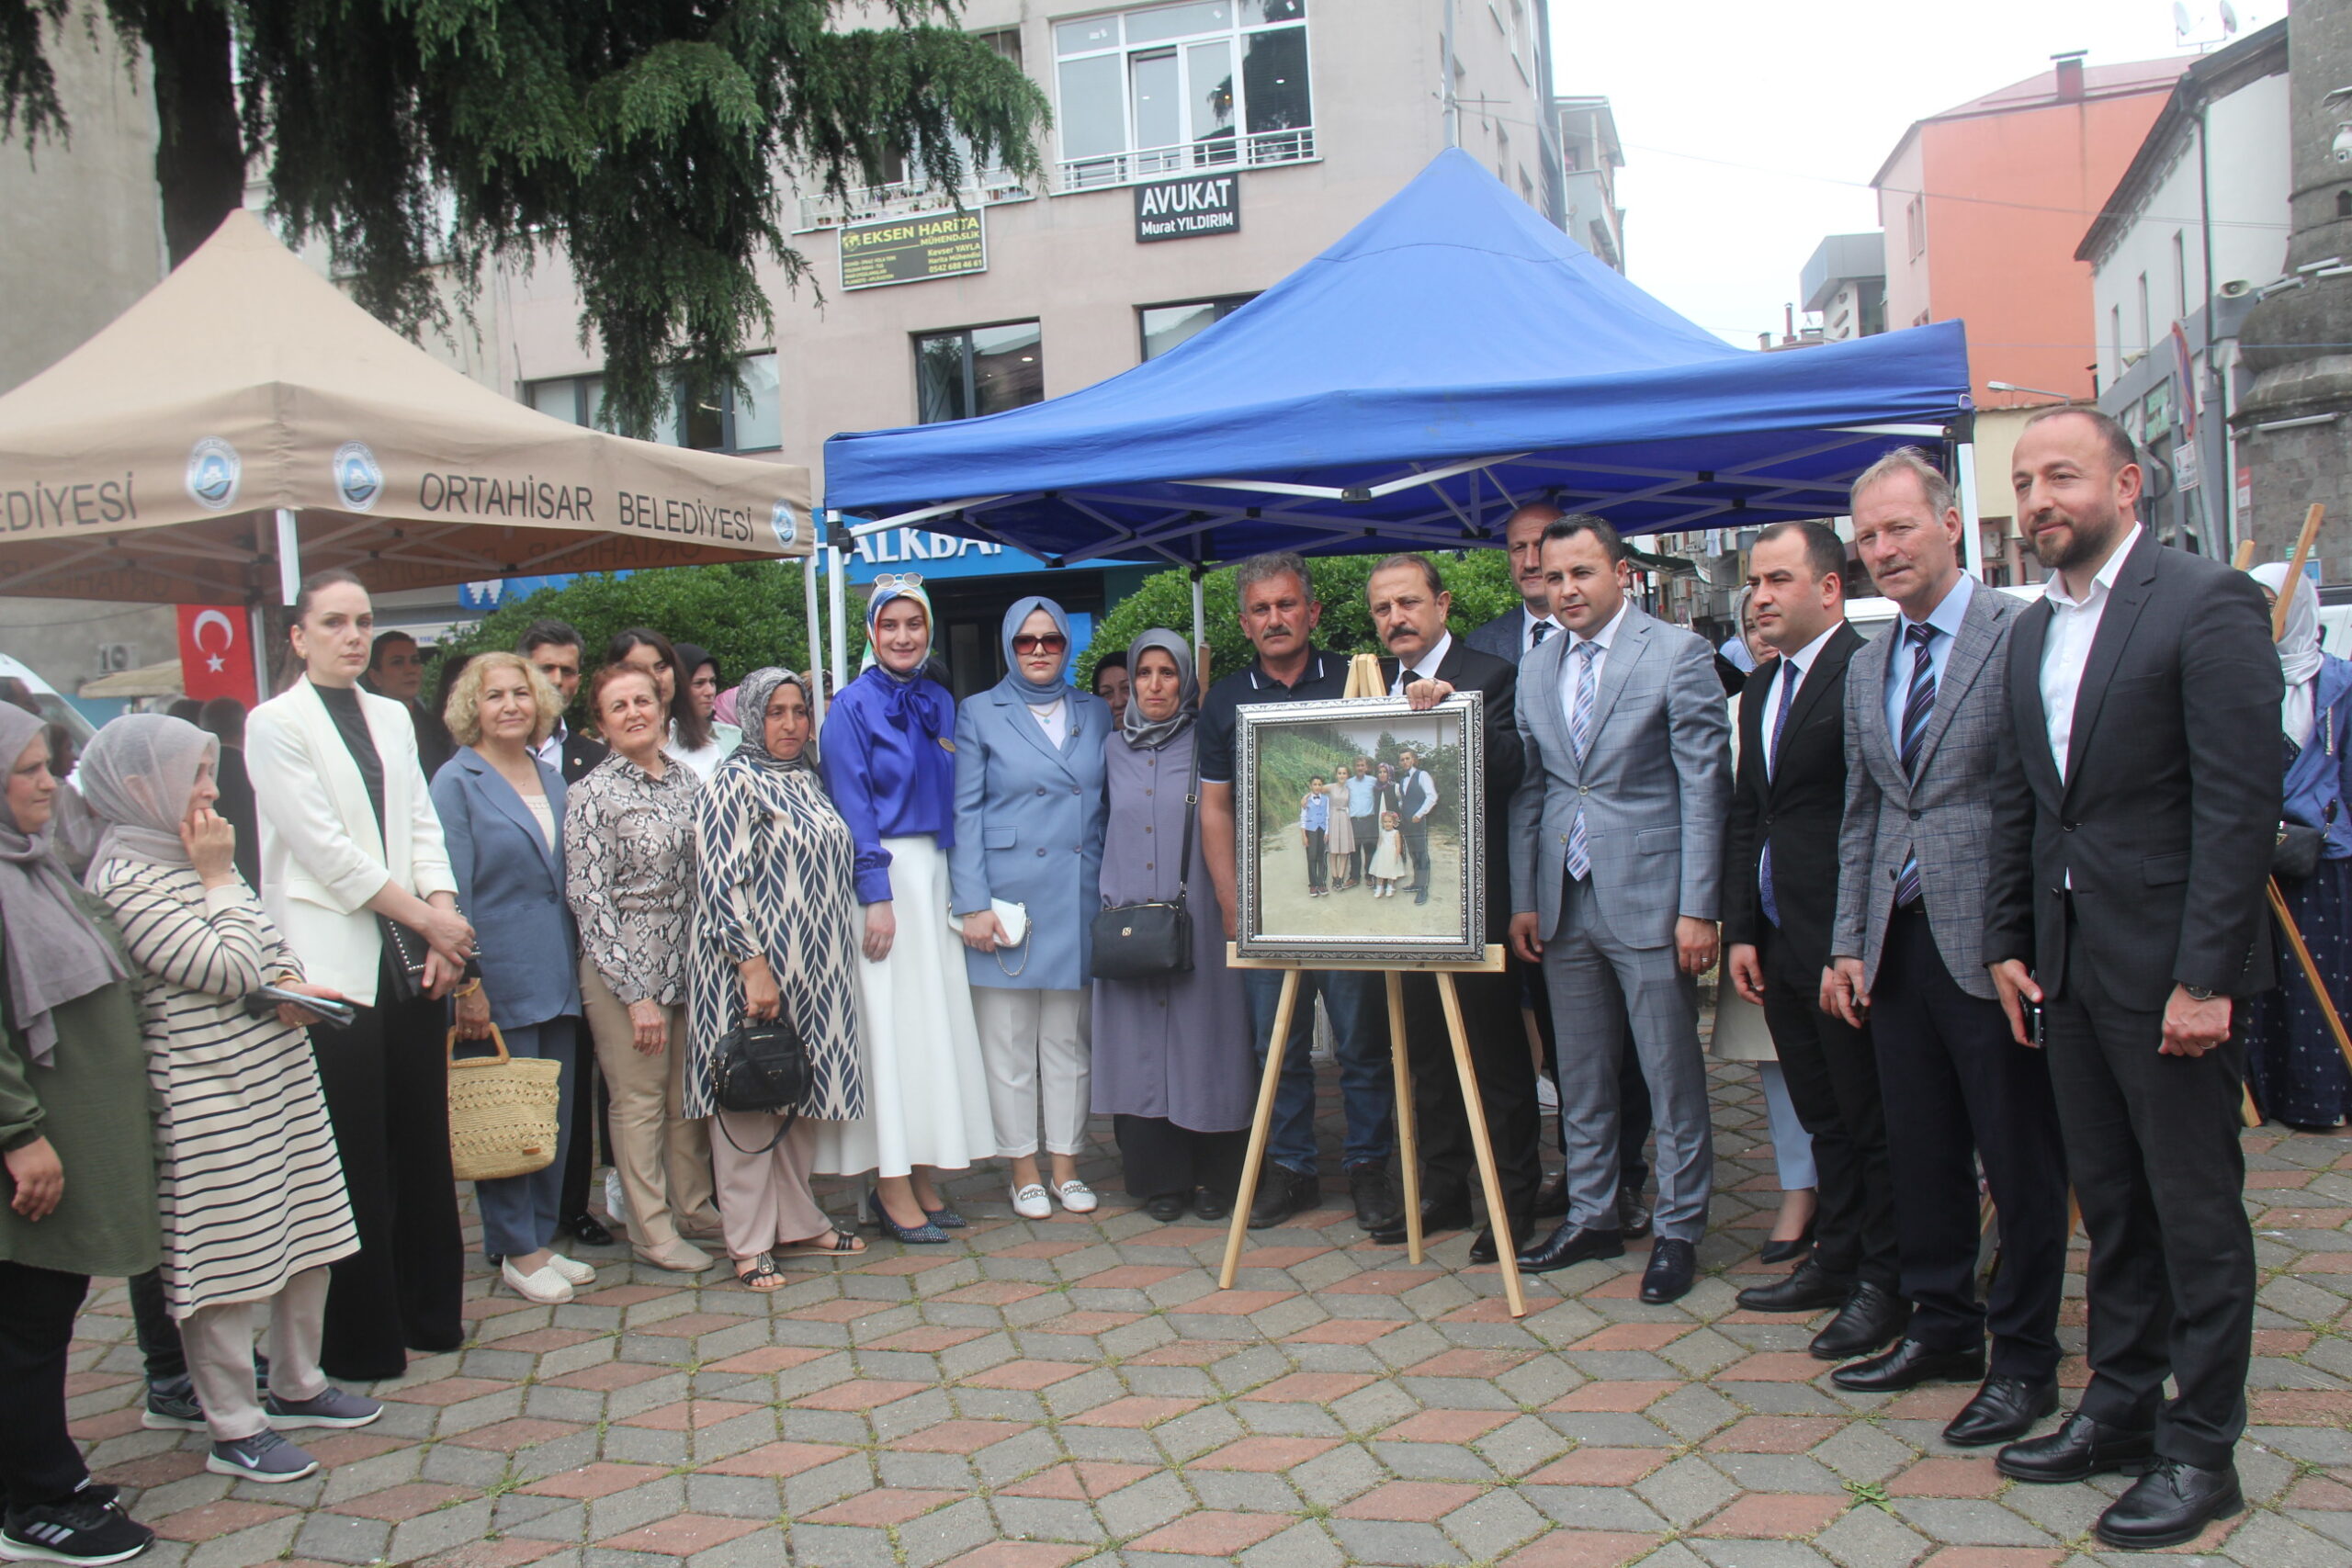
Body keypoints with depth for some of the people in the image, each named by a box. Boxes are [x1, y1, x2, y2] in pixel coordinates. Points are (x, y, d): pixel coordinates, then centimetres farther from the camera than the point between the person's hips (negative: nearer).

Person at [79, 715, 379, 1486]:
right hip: (209, 1095, -9)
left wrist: (291, 982, 0)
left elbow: (269, 943, 21)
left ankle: (298, 1386, 32)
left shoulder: (195, 857, 12)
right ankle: (233, 1430, 15)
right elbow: (227, 971, -20)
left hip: (280, 1068, 9)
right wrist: (219, 880, -10)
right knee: (226, 1257, 2)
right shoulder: (125, 879, -15)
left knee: (308, 1235, 15)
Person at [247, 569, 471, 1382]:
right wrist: (429, 917, -7)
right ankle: (359, 1339, 10)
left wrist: (443, 920, -2)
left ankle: (429, 1310, 22)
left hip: (411, 961, 6)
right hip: (333, 965, -6)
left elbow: (421, 826, 13)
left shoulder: (393, 717, 16)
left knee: (422, 1144, 10)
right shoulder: (275, 723, -3)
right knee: (352, 1161, -1)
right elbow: (326, 848, -10)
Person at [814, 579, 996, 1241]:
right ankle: (892, 1188, 1)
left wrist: (957, 886, 9)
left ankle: (922, 1178, 12)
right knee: (889, 1023, -6)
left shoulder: (939, 703, 13)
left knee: (938, 1020, 5)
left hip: (935, 873, 6)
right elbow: (852, 807, -9)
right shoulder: (853, 706, -4)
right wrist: (877, 897, -15)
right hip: (881, 873, -6)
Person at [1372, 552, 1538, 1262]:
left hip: (1472, 895, -6)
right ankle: (1444, 1189, 26)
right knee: (1426, 1050, 14)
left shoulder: (1489, 677, -7)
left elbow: (1508, 772, -19)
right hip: (1403, 893, 6)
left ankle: (1514, 1199, 12)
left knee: (1496, 1050, 2)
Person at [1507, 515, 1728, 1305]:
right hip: (1564, 905, 5)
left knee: (1672, 1076, 2)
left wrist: (1697, 907, -12)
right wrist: (1522, 899, 8)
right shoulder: (1537, 669, 11)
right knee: (1580, 1076, 13)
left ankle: (1678, 1231, 14)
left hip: (1649, 901, -5)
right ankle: (1592, 1216, 26)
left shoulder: (1678, 653, -5)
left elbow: (1704, 785, -8)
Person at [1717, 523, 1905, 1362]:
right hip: (1779, 944, 8)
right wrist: (1740, 931, 12)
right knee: (1821, 1118, 17)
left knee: (1871, 1121, 4)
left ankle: (1884, 1283, 15)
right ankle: (1836, 1258, 28)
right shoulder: (1762, 690, 16)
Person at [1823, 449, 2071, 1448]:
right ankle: (1942, 1322, 30)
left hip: (1992, 945, -6)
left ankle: (2025, 1357, 17)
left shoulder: (2022, 635, -8)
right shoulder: (1867, 669, 15)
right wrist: (1849, 943, 12)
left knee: (2020, 1158, 4)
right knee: (1920, 1149, 14)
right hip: (1899, 944, 7)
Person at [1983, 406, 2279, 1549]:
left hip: (2170, 968, -7)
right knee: (2110, 1203, 16)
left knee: (2197, 1213, 4)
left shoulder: (2207, 604, -12)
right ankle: (2119, 1410, 29)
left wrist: (2206, 977, -19)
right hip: (2070, 963, 7)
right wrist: (2008, 940, 11)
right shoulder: (2033, 628, 12)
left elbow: (2241, 802, -16)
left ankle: (2200, 1451, 15)